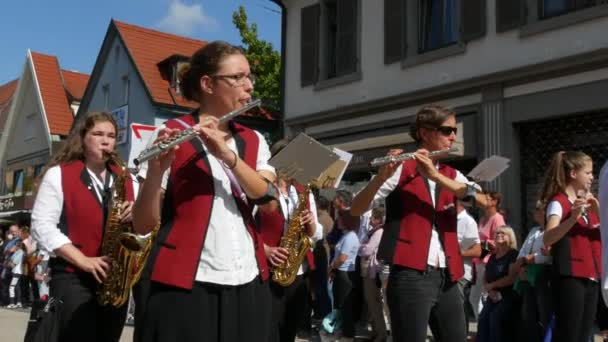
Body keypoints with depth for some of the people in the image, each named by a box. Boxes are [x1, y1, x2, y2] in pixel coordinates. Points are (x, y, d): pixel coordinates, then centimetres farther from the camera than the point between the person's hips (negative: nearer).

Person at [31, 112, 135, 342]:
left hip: (116, 278, 5)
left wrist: (135, 214, -8)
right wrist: (83, 261, -15)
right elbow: (42, 226, -6)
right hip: (72, 277, -4)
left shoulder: (125, 178, 15)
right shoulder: (59, 173, 2)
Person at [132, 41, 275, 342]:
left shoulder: (255, 141, 11)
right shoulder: (171, 134, -2)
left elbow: (268, 196, -7)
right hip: (183, 284, -4)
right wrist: (157, 170, -23)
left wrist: (227, 154, -21)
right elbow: (143, 225, -7)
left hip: (247, 284, 4)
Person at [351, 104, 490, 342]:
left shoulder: (452, 175, 15)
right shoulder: (401, 169, -2)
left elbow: (483, 201, -5)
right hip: (411, 276, -6)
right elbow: (356, 209, -10)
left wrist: (435, 175, -18)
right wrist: (383, 175, -27)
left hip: (447, 277, 6)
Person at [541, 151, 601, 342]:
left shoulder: (588, 201, 15)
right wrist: (573, 218, -38)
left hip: (591, 277, 8)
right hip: (570, 278, -8)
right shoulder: (558, 202, -9)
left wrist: (599, 212, -7)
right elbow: (547, 239, -24)